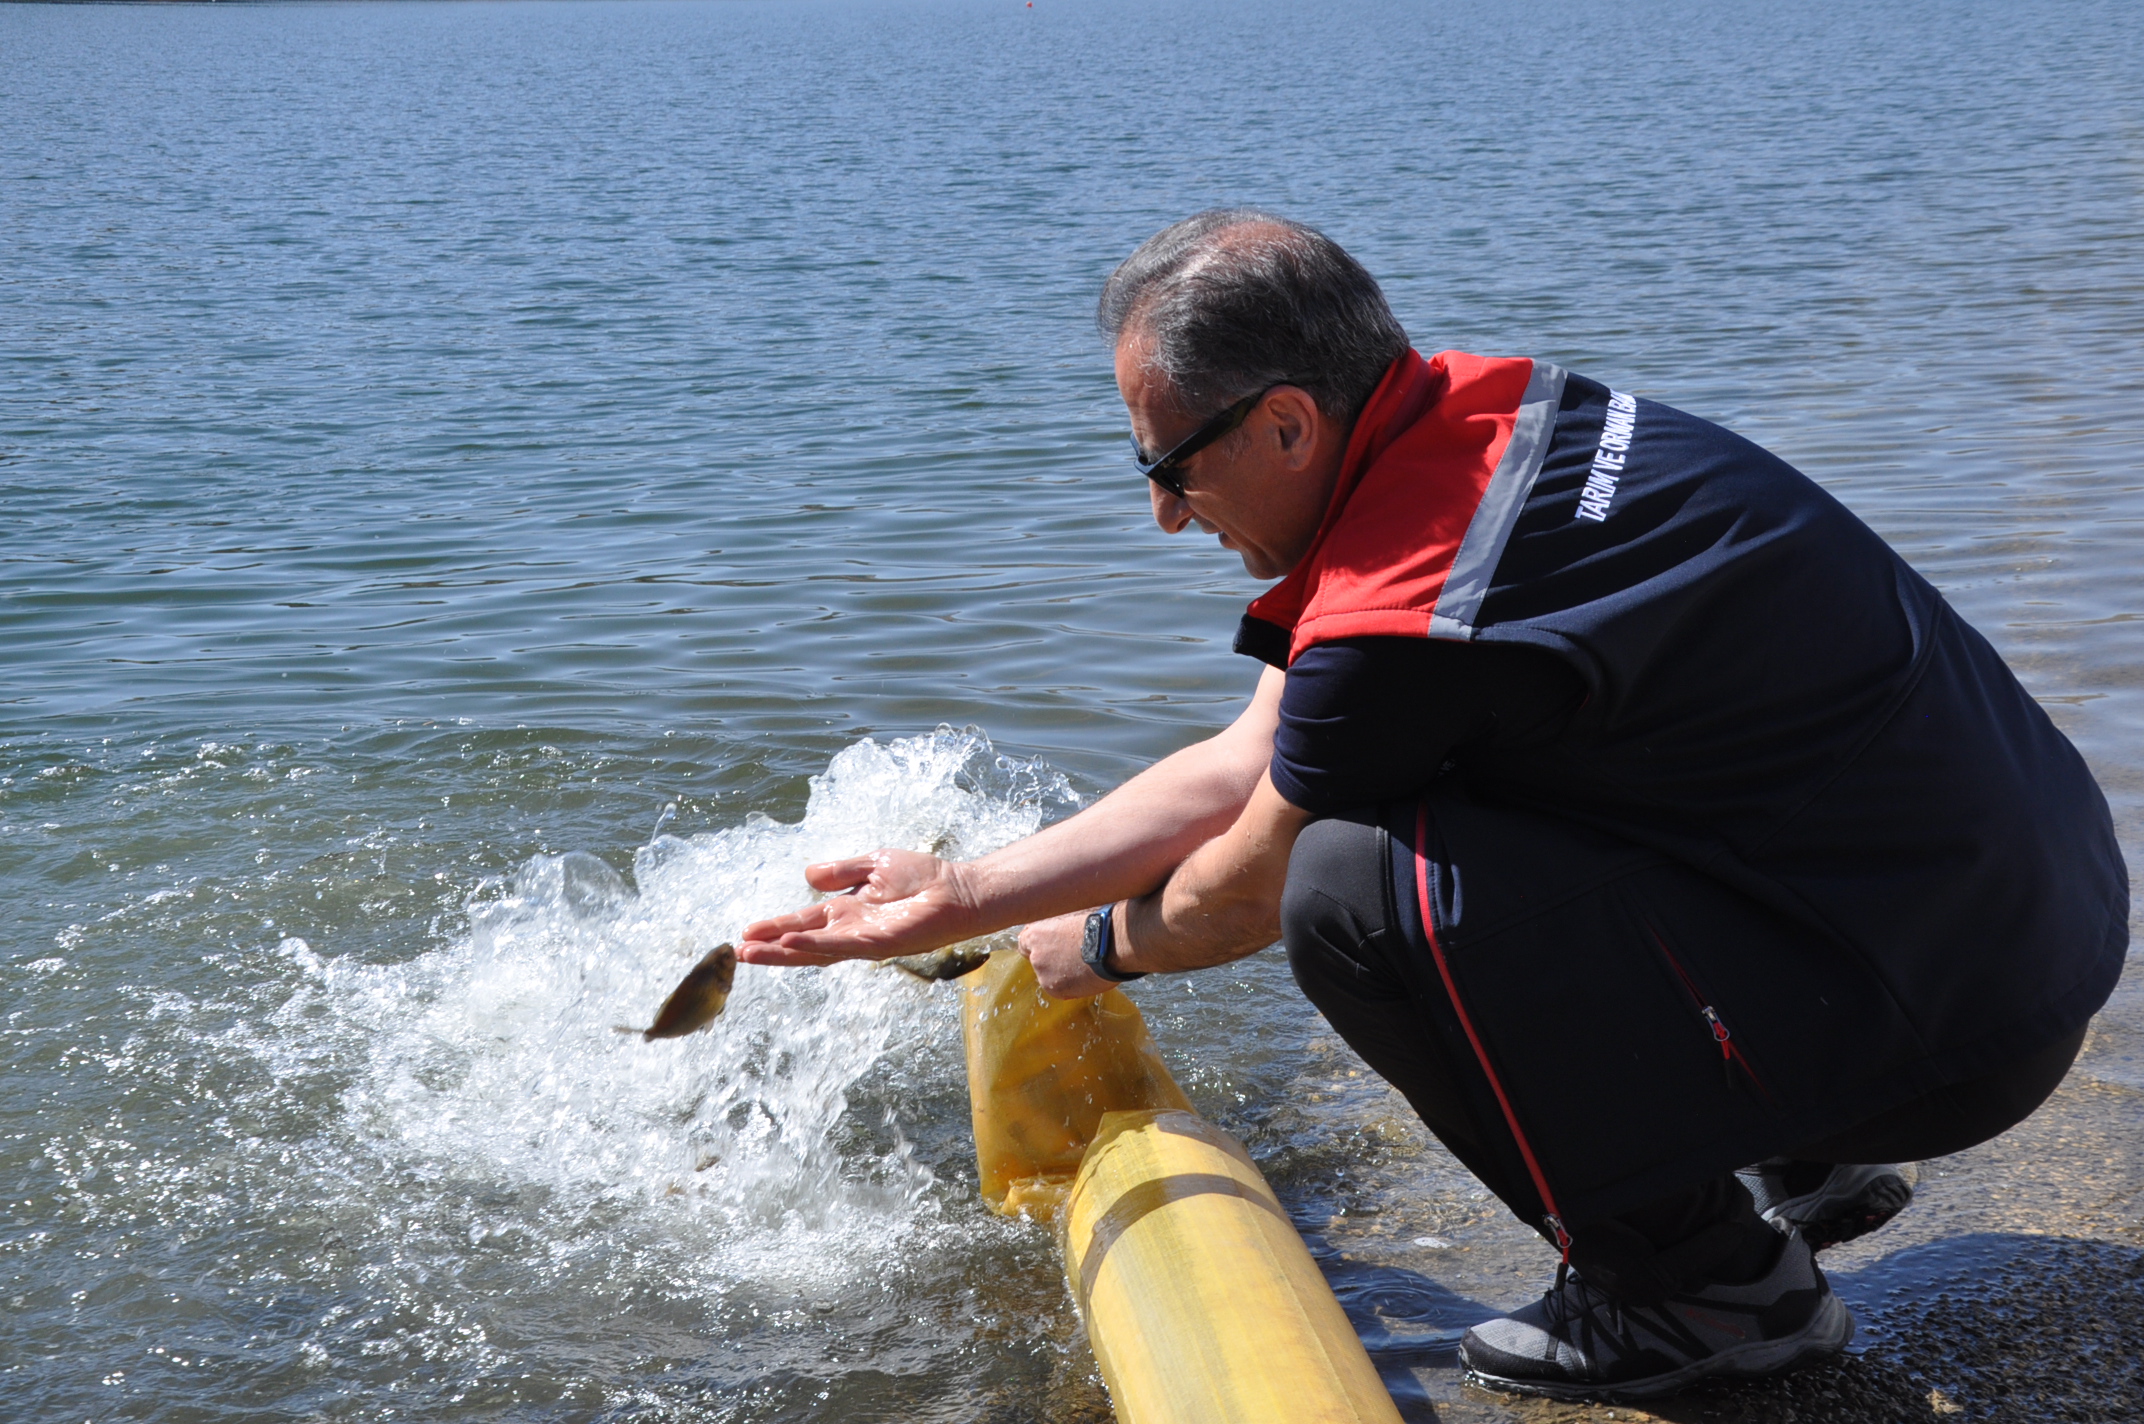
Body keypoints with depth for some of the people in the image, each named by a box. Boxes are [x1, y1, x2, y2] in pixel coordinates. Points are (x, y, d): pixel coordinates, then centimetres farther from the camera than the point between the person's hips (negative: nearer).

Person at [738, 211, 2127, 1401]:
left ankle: (1707, 1278, 0)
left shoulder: (1407, 623, -25)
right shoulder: (1467, 409, 4)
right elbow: (1241, 768, 12)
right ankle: (1798, 1159, 21)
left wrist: (1102, 947, 19)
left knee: (1357, 887, -20)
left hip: (1950, 1019, -9)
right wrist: (957, 896, 16)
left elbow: (1241, 897, -4)